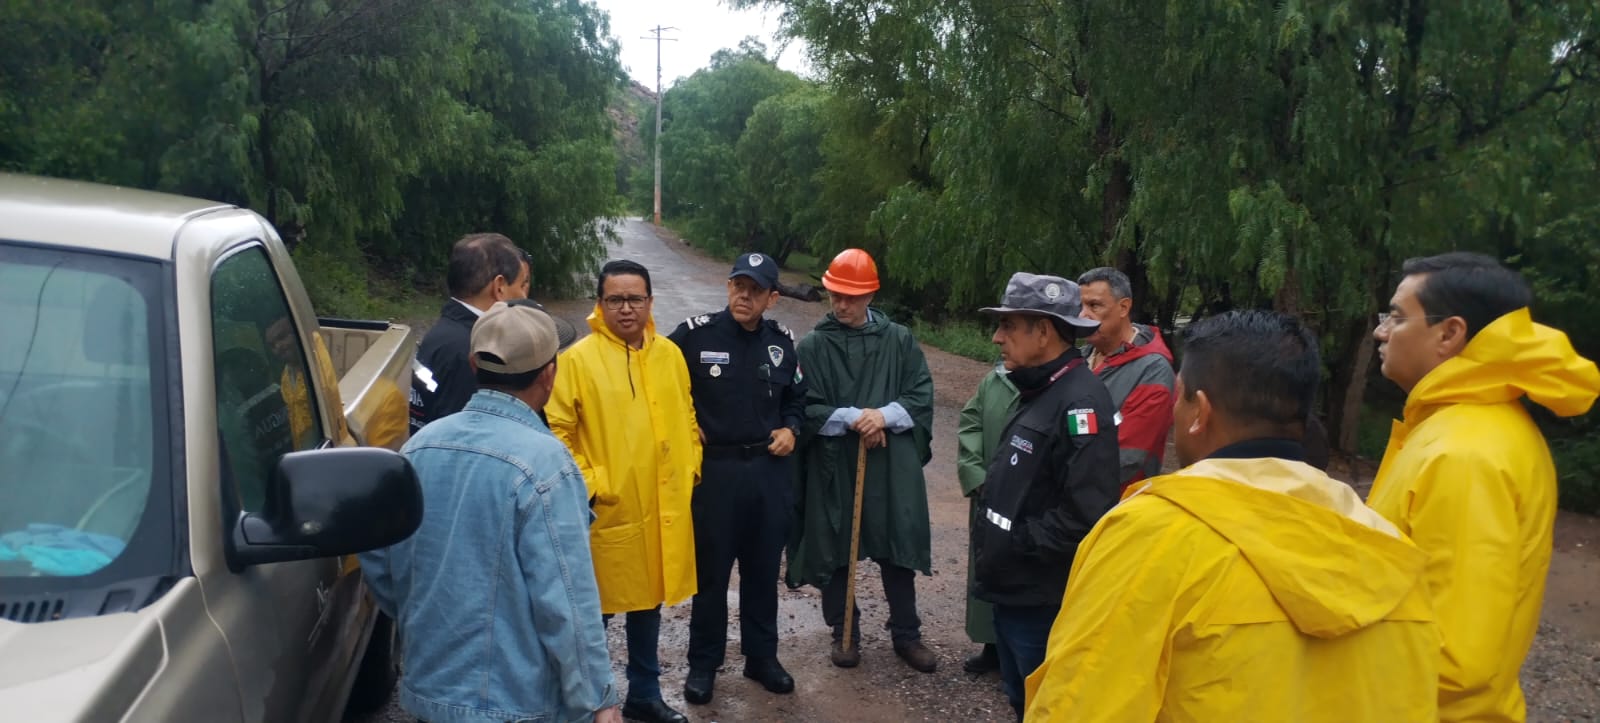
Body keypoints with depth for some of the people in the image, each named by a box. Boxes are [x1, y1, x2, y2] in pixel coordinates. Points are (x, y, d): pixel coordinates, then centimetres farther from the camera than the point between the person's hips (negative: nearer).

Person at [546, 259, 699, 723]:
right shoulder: (578, 359, -10)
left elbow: (686, 416, 16)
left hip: (663, 506, 5)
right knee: (597, 608, 6)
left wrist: (691, 466, 9)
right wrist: (587, 484, -14)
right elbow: (557, 431, -10)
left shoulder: (669, 354, 6)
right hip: (606, 510, -5)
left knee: (649, 601, 18)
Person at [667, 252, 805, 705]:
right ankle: (703, 663, 22)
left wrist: (791, 429, 1)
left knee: (763, 568, 13)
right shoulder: (695, 334, -9)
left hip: (770, 470, 3)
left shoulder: (782, 342, 3)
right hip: (714, 469, -3)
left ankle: (762, 656, 28)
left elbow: (797, 397, 18)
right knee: (711, 569, 7)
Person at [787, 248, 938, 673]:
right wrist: (854, 418, -17)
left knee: (898, 550, 9)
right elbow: (806, 409, -5)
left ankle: (906, 634, 25)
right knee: (834, 551, 8)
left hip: (892, 465, 1)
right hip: (833, 466, -1)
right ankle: (844, 633, 26)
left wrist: (885, 416, -16)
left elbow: (921, 396, 1)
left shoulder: (900, 340, 4)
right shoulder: (812, 347, -1)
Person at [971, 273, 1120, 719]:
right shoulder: (1037, 392, 11)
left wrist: (1020, 541, -19)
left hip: (1043, 601, -10)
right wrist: (987, 495, 7)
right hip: (1013, 590, 10)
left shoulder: (1081, 401, -22)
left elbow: (1085, 514, -29)